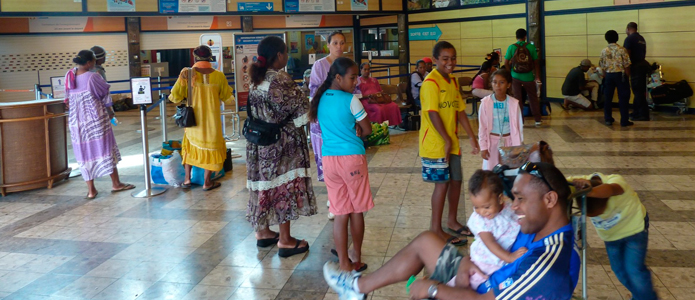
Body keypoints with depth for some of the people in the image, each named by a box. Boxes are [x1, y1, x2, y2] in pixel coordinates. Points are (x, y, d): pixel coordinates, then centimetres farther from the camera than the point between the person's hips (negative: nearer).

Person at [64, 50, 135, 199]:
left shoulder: (70, 75, 0)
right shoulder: (92, 77, -17)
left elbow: (68, 99, 9)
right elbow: (105, 93, -4)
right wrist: (109, 110, 13)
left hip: (76, 121, 5)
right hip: (96, 119, -5)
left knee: (84, 153, 8)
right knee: (105, 149, 9)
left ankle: (91, 190, 11)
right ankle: (116, 183, 18)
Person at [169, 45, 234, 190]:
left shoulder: (187, 73, -9)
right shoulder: (219, 76, -8)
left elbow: (175, 97, -4)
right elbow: (229, 99, 1)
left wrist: (182, 79, 14)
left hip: (193, 119, 1)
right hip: (212, 121, -1)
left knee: (190, 145, 21)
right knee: (211, 147, 12)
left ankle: (187, 178, 19)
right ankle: (207, 182, 15)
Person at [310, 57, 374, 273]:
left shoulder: (320, 99, 7)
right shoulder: (351, 100, -11)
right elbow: (367, 130, -5)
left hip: (329, 158, 4)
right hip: (352, 158, -4)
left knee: (340, 214, 7)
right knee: (357, 211, 13)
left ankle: (344, 263, 8)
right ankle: (356, 257, 26)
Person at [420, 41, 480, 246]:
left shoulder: (452, 82, 12)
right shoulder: (431, 83, -15)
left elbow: (460, 111, 14)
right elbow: (433, 114, -20)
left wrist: (472, 137, 10)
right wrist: (446, 140, -20)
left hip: (451, 143, 8)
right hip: (435, 143, -8)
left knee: (456, 181, 14)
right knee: (442, 183, -4)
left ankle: (452, 221, 31)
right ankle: (436, 229, 7)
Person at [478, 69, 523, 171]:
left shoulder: (514, 103, -5)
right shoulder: (486, 102, -8)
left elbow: (519, 126, 1)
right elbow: (482, 127, -4)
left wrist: (519, 147, 1)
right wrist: (483, 147, -5)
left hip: (509, 142, 1)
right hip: (492, 141, -1)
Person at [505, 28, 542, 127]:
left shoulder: (511, 47, -4)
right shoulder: (531, 47, -3)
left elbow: (506, 63, -4)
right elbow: (536, 62, 0)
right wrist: (537, 76, 8)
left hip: (516, 77, 0)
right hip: (528, 77, 0)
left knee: (517, 99, 7)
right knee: (533, 98, 12)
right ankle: (537, 120, 15)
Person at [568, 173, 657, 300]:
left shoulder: (616, 181, -41)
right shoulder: (582, 183, -30)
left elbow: (610, 189, -65)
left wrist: (586, 192, -83)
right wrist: (574, 183, -63)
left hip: (634, 226, -4)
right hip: (611, 233, 4)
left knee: (634, 269, -10)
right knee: (619, 270, 12)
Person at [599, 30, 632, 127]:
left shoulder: (604, 51, 1)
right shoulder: (621, 50, -7)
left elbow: (602, 66, 6)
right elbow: (626, 65, -8)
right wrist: (628, 75, 2)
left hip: (608, 75, 3)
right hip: (620, 75, -3)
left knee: (607, 98, 11)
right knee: (623, 98, 2)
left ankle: (608, 119, 14)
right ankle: (624, 121, 1)